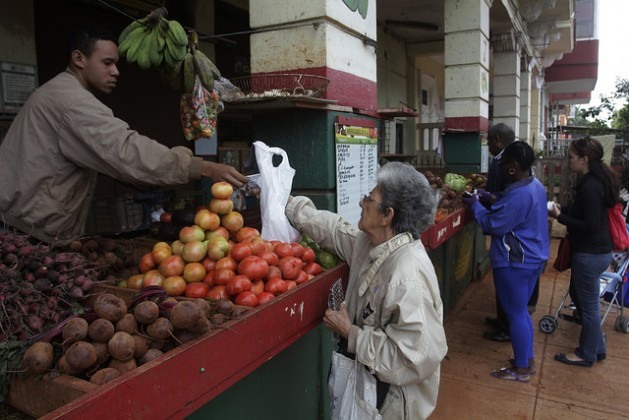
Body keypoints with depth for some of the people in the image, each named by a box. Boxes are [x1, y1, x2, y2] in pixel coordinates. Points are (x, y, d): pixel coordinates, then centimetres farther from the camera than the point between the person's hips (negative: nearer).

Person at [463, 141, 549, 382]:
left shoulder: (518, 194, -26)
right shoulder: (535, 185, 7)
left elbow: (493, 224, -21)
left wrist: (475, 204, -8)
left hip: (515, 263, -10)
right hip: (533, 258, 10)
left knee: (515, 314, 4)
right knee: (520, 311, 21)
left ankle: (521, 369, 19)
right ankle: (528, 360, 34)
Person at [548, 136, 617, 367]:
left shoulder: (590, 187, -23)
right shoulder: (595, 181, 7)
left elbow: (590, 225, -25)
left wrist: (560, 217, -17)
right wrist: (562, 209, 5)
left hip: (590, 254, -10)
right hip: (595, 251, 10)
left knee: (588, 304, 5)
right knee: (578, 295, 22)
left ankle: (587, 355, 24)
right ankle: (597, 347, 36)